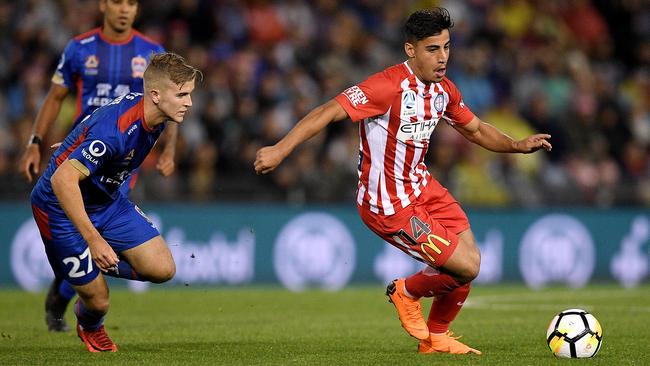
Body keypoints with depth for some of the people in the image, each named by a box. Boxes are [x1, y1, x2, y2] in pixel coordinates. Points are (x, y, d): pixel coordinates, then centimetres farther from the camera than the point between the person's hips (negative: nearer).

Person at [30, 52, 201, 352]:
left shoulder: (154, 115, -8)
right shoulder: (115, 128, -35)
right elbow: (62, 180, -39)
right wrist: (94, 240, -41)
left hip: (108, 200, 8)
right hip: (62, 207, -8)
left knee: (162, 268, -7)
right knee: (97, 301, -3)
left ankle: (99, 266, 20)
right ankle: (90, 328, 35)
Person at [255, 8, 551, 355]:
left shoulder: (443, 90, 3)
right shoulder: (389, 86, -24)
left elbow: (476, 130, 18)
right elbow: (328, 112, -28)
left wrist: (518, 145, 1)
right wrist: (279, 150, -36)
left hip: (421, 186, 8)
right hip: (388, 205, -8)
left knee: (470, 259, 6)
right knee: (465, 267, -10)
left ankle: (436, 337, 28)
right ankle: (406, 292, 19)